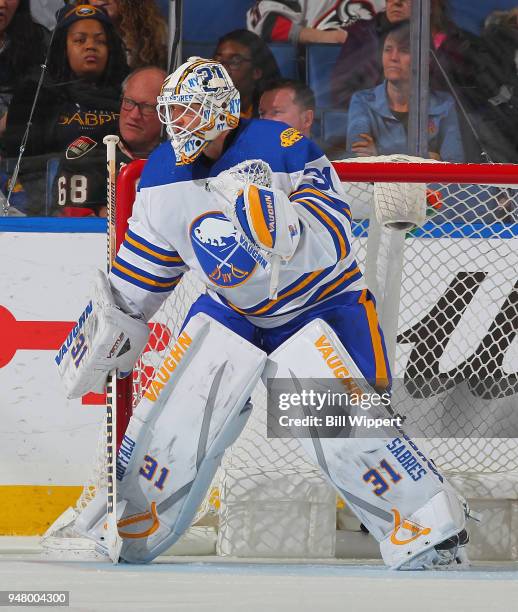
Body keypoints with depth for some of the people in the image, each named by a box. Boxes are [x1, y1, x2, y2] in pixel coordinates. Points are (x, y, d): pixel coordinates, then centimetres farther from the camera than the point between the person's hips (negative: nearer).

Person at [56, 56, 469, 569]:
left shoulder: (281, 149, -22)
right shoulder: (164, 178, -3)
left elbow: (335, 246, -29)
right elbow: (136, 279, 10)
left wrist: (279, 220, -45)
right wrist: (100, 332, 10)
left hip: (321, 304, -5)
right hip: (232, 309, 5)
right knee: (173, 413, -4)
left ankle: (429, 525, -9)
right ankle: (126, 530, 13)